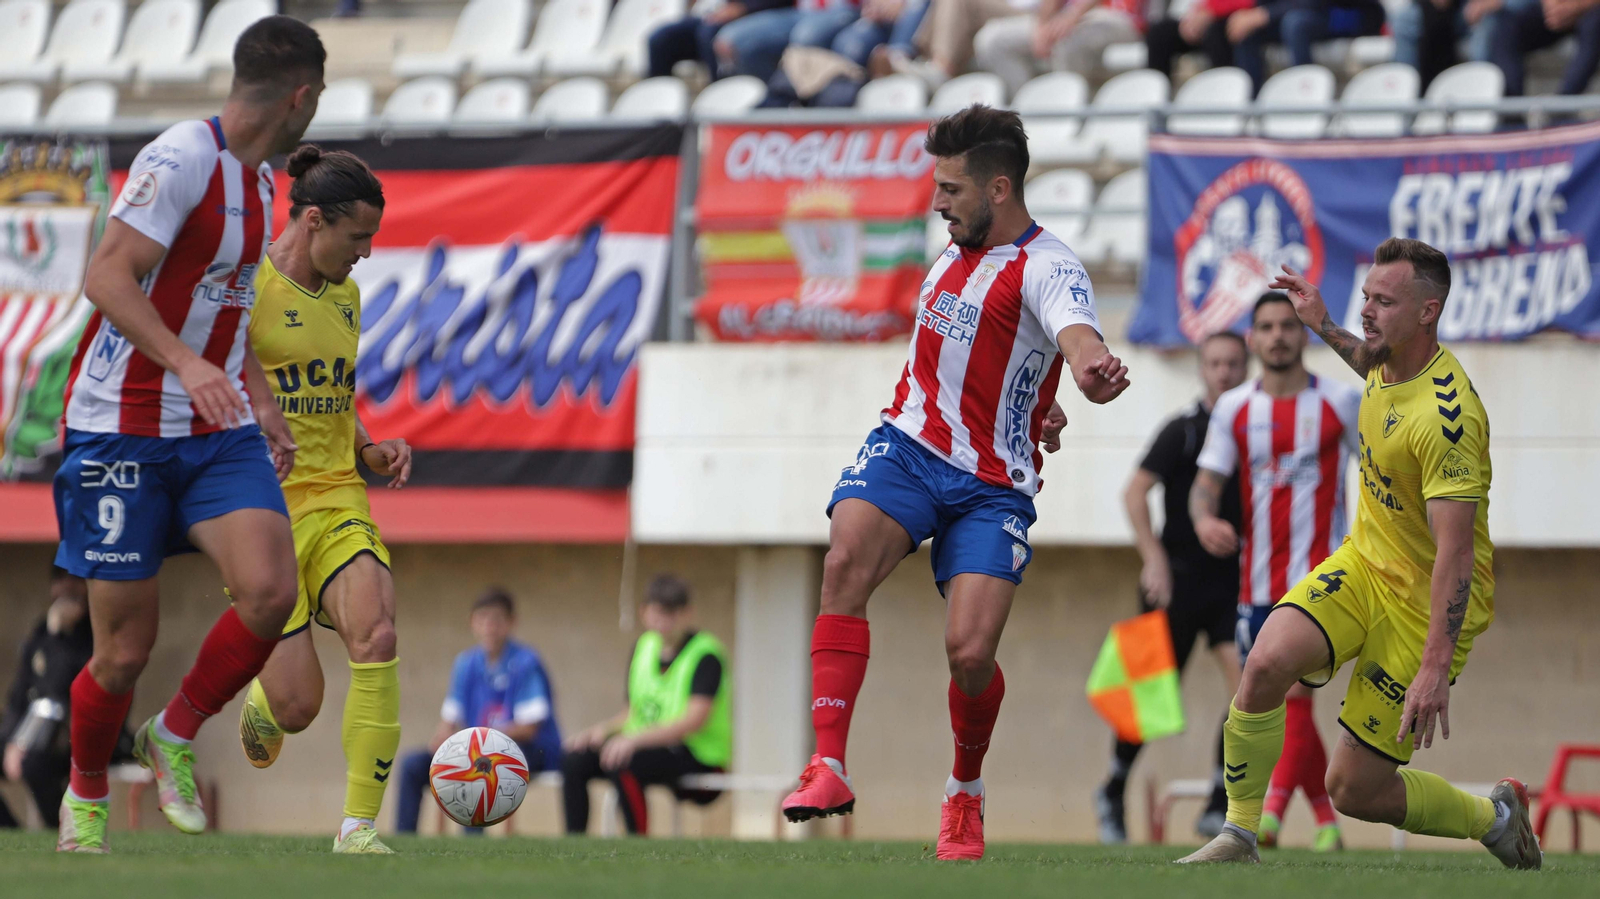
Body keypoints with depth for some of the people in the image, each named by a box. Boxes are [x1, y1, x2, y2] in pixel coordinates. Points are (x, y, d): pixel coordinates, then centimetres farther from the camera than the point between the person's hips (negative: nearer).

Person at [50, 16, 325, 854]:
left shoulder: (260, 180, 13)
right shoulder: (180, 161, -16)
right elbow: (107, 276, -23)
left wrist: (262, 402, 22)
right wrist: (185, 362, -35)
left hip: (218, 431, 7)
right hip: (124, 430, -7)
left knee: (269, 591, -17)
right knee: (124, 650, -2)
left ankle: (175, 736, 7)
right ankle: (86, 794, 25)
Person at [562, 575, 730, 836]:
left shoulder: (706, 655, -11)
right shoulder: (644, 646, 11)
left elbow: (694, 721, -22)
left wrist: (635, 739, -31)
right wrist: (602, 729, -4)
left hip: (699, 754, -7)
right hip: (650, 744, 8)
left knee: (622, 765, -33)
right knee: (575, 760, -9)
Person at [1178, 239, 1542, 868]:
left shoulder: (1446, 415, -28)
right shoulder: (1388, 364, -1)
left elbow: (1456, 551, -32)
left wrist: (1436, 668, -38)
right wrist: (1323, 326, 25)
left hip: (1429, 600, -7)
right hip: (1364, 565, 7)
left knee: (1355, 792, -4)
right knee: (1267, 662, -23)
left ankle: (1494, 817, 22)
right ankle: (1239, 836, -11)